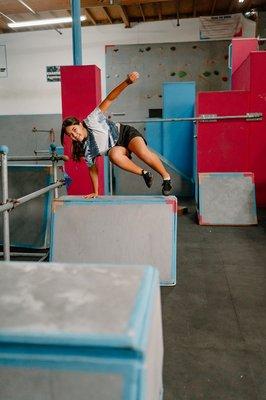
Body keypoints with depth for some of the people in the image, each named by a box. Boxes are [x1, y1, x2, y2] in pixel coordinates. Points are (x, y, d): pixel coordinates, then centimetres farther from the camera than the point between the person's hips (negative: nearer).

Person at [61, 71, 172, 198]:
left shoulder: (91, 120, -19)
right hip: (116, 148, 3)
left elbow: (109, 99, -25)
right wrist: (95, 192, 2)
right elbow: (92, 169, 3)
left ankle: (166, 177, -14)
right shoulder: (86, 149, -7)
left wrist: (126, 82, -38)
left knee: (143, 152, -34)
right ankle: (144, 173, -21)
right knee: (113, 155, -36)